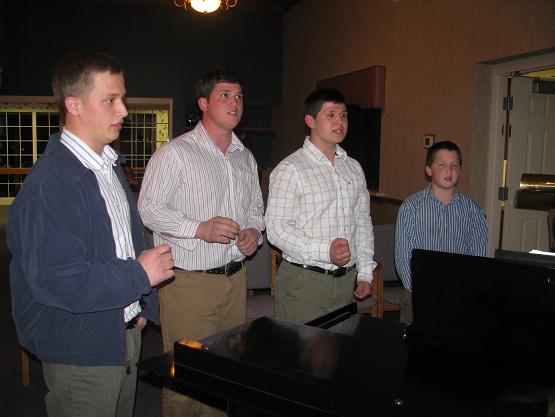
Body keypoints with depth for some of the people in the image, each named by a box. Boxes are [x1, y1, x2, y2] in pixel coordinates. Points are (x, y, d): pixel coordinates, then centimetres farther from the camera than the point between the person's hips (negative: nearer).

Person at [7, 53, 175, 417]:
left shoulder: (109, 164, 7)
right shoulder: (49, 184, -24)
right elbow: (55, 280, -29)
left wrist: (142, 305, 13)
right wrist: (140, 275, -21)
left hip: (125, 332, 9)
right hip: (80, 352, -9)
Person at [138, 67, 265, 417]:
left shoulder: (245, 157, 14)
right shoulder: (175, 152, -8)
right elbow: (149, 208, -12)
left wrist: (254, 231, 2)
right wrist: (200, 228, -22)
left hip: (235, 278, 7)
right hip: (189, 280, -6)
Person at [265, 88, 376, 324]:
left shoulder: (354, 168, 12)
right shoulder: (290, 169, -10)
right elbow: (277, 228, -16)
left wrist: (365, 273, 11)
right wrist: (325, 251, -26)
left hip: (346, 279, 6)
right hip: (304, 280, -5)